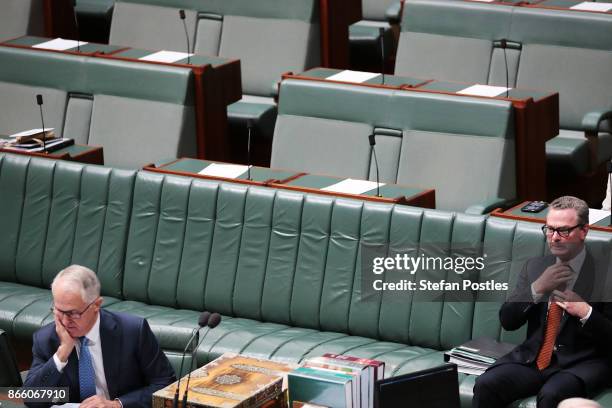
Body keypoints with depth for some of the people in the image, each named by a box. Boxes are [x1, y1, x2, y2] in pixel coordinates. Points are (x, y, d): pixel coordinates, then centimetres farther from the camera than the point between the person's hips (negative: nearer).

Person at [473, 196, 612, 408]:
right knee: (486, 385, -21)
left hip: (582, 362, -5)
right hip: (533, 357, 5)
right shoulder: (535, 266, 12)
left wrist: (586, 313, -20)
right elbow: (507, 321, 5)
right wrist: (537, 288, -9)